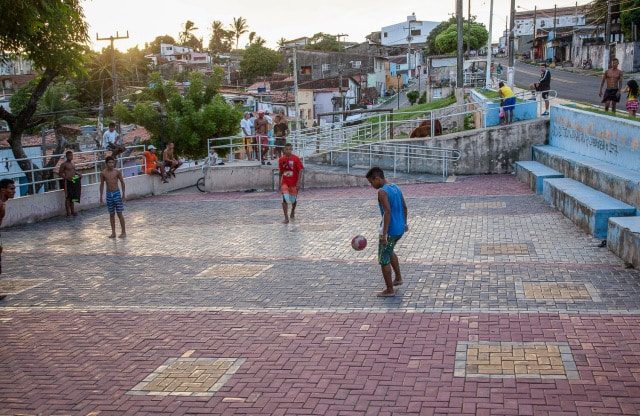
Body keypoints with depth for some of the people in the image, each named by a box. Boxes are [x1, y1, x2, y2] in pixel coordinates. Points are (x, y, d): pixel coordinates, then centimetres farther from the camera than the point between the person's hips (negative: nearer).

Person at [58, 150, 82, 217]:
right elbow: (59, 173, -7)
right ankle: (68, 213, 1)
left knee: (73, 197, 11)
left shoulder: (72, 163, 15)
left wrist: (78, 174, 9)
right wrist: (66, 177, -21)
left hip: (74, 181, 7)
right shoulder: (64, 164, -6)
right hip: (68, 181, -7)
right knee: (68, 197, -3)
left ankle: (73, 211, 19)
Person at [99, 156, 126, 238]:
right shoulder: (103, 173, -1)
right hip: (109, 194, 2)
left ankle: (123, 232, 6)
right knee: (111, 214, 8)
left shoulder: (117, 172, -6)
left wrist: (123, 195, 0)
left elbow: (122, 182, 2)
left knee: (119, 213, -2)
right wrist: (101, 196, 6)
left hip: (116, 193, -2)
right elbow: (102, 184, 8)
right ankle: (113, 233, 15)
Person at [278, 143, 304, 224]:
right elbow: (281, 172, 10)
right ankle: (286, 218, -12)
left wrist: (298, 183, -15)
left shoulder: (296, 159, -11)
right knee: (285, 199, -14)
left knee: (294, 199, 11)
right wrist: (280, 183, 11)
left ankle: (293, 212, 41)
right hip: (285, 182, 1)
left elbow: (300, 171, -10)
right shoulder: (281, 159, -1)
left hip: (294, 182, -1)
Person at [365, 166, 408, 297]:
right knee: (389, 252, 31)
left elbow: (387, 212, -26)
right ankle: (398, 278, 34)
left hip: (390, 230, -9)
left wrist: (384, 234, -25)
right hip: (400, 229, 9)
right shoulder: (396, 187, 8)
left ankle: (389, 290, 10)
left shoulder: (382, 192, -18)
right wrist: (404, 223, 28)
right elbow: (404, 207, 15)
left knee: (384, 260, 3)